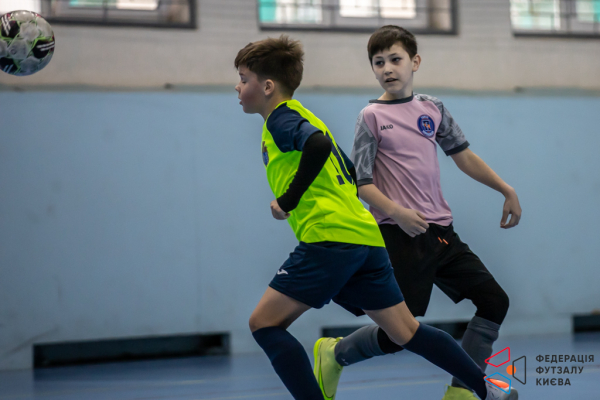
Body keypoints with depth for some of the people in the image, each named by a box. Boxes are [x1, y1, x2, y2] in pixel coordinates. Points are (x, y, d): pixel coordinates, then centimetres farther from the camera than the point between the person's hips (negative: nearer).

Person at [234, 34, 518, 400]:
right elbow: (354, 174, 31)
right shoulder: (302, 117, 26)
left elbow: (317, 145, -23)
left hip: (330, 238, -9)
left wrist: (288, 199, -17)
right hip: (367, 236, 9)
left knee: (264, 323, -6)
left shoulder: (280, 117, -1)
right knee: (406, 332, 14)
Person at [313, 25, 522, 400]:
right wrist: (397, 213, -22)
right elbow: (360, 182, -8)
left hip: (440, 231, 6)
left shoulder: (433, 108, 11)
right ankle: (334, 354, 20)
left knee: (494, 300, 1)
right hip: (401, 237, -6)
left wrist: (507, 190, 15)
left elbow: (462, 155, 20)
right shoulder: (372, 117, -4)